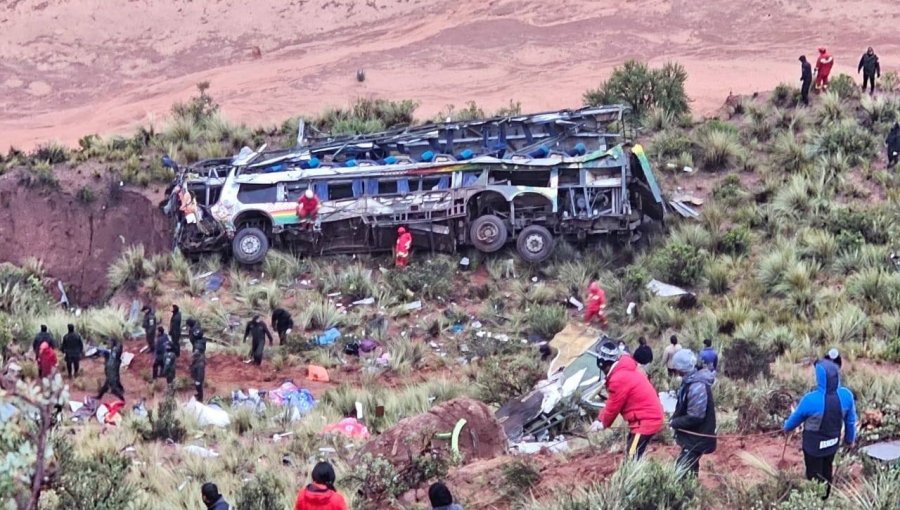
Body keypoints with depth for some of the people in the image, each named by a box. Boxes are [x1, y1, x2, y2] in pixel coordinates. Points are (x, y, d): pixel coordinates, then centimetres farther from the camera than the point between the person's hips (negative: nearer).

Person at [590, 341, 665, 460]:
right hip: (650, 416, 10)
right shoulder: (626, 369, 11)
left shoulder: (619, 378, -21)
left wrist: (603, 423, 8)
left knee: (632, 459, -11)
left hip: (645, 421, -10)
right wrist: (600, 419, 17)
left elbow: (614, 406, -10)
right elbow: (613, 401, 18)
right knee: (632, 457, 17)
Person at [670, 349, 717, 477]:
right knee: (689, 471, 19)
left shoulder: (697, 386, -26)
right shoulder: (692, 380, 6)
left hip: (696, 439, -10)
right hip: (694, 437, 10)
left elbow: (695, 417, -26)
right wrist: (676, 419, 6)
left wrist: (674, 422, -14)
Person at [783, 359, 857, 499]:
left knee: (814, 474, 18)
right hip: (833, 442, 4)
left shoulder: (811, 400, -33)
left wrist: (786, 426, 11)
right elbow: (851, 421, -6)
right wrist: (850, 439, 14)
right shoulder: (846, 395, -22)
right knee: (827, 470, 29)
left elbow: (796, 418, -12)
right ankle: (825, 497, 50)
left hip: (814, 445, -4)